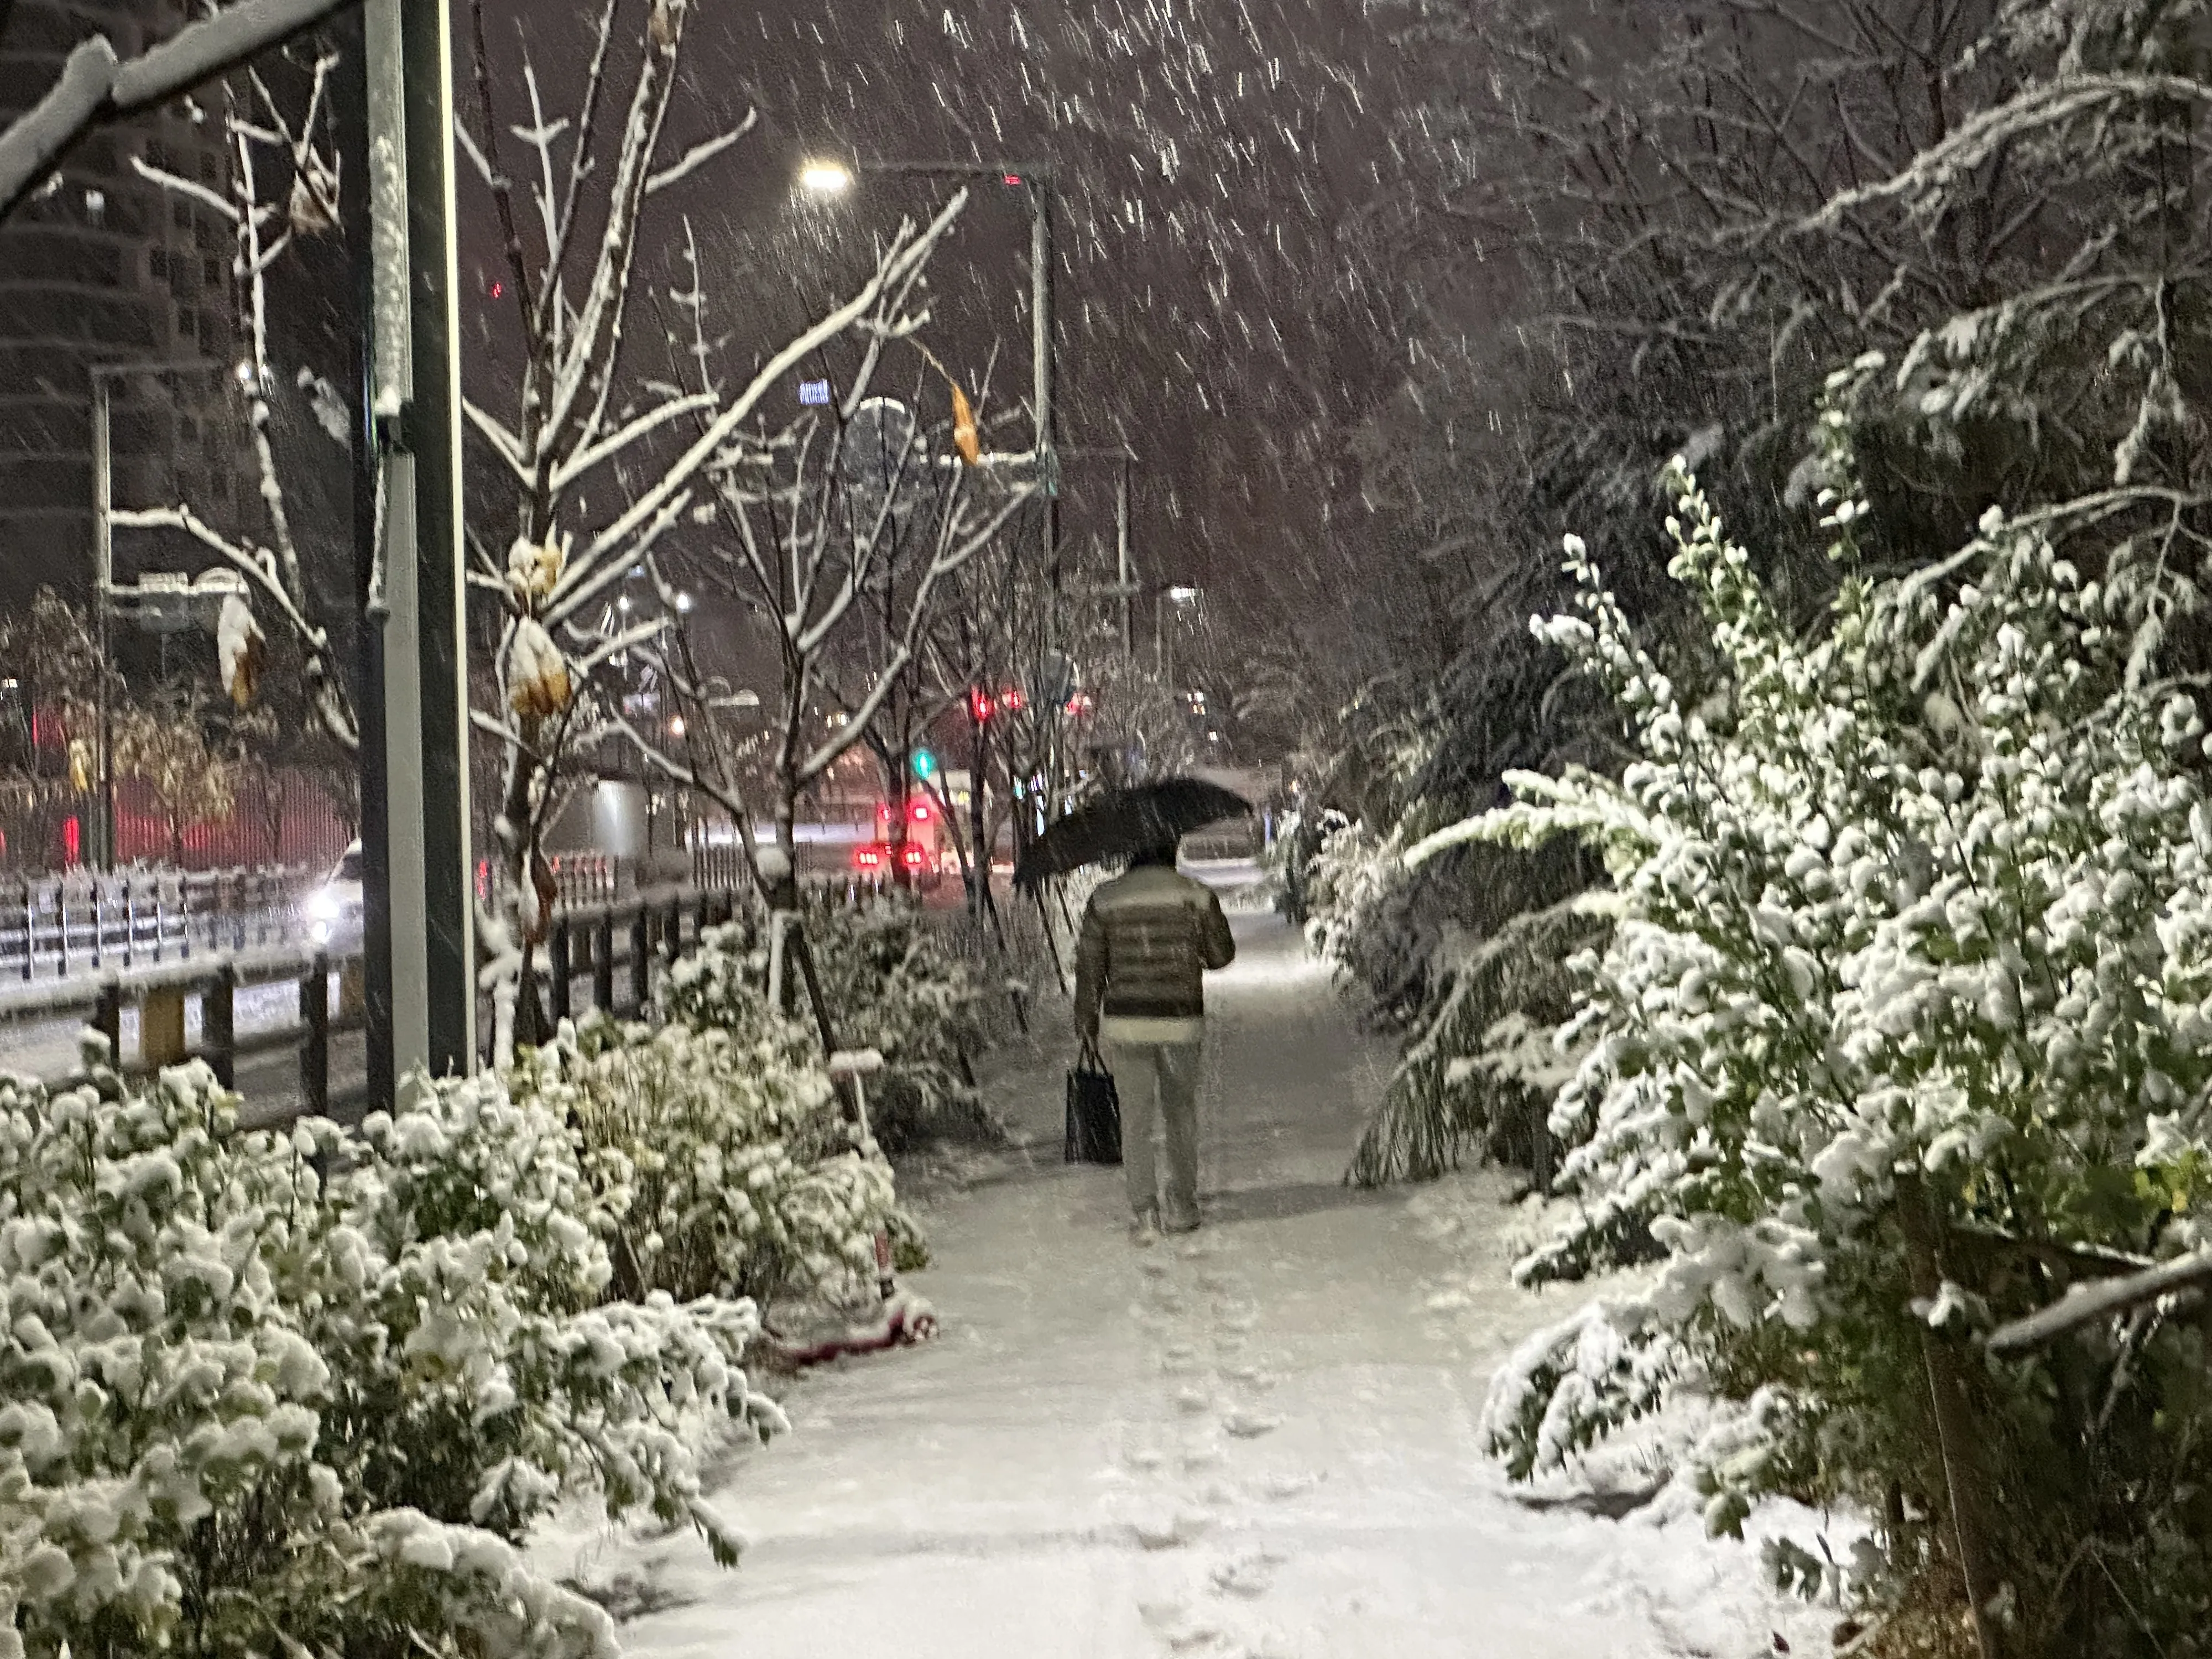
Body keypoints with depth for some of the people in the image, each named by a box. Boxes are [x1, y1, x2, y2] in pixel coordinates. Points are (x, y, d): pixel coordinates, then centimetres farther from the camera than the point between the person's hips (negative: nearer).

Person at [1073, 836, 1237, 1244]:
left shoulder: (1104, 900, -1)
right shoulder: (1198, 897, -2)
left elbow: (1089, 967, 2)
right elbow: (1221, 956, 7)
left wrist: (1087, 1022, 13)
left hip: (1125, 1025, 0)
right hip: (1182, 1025, 1)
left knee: (1135, 1120, 6)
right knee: (1181, 1115, 17)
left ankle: (1143, 1213, -1)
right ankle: (1182, 1206, 25)